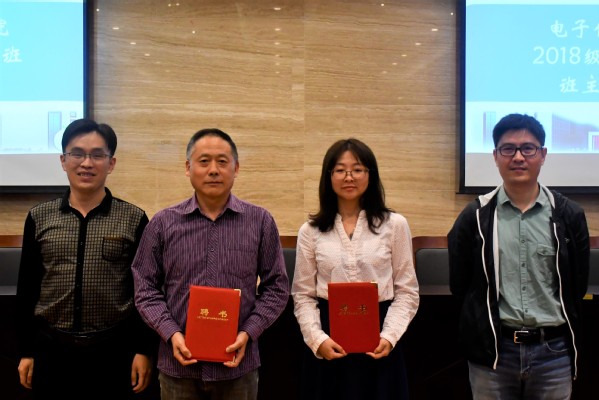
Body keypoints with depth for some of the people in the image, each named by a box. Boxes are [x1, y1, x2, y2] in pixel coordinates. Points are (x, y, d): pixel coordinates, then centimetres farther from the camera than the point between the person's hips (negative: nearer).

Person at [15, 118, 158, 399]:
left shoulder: (134, 220, -3)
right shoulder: (39, 218, 4)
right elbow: (27, 289, 8)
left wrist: (144, 351, -3)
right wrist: (26, 351, 7)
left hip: (112, 350, -2)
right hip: (51, 349, 2)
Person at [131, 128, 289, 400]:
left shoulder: (261, 222, 1)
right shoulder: (163, 224, 1)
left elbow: (276, 287, 2)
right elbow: (146, 288, 3)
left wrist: (248, 332, -9)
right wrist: (171, 333, -10)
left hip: (238, 363, 0)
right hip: (179, 362, 0)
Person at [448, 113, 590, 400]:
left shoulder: (569, 216, 1)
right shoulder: (475, 217, -1)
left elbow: (577, 286, 7)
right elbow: (459, 285, 4)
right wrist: (487, 325, 8)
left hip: (555, 351, 1)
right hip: (492, 350, -1)